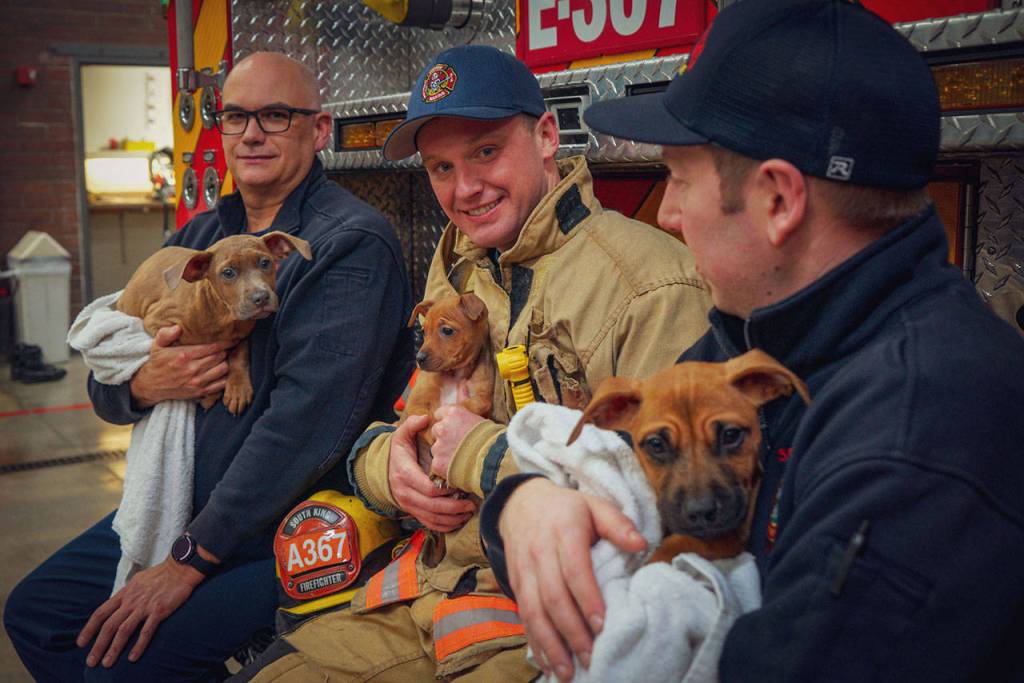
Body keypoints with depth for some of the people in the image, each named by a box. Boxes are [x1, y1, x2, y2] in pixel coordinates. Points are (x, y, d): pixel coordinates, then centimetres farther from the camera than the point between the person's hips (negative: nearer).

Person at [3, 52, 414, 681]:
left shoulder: (352, 243, -16)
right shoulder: (199, 237, 10)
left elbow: (307, 420, -25)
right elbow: (105, 387, 13)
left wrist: (188, 563, -22)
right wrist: (145, 384, -14)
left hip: (294, 527, -8)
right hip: (183, 504, 8)